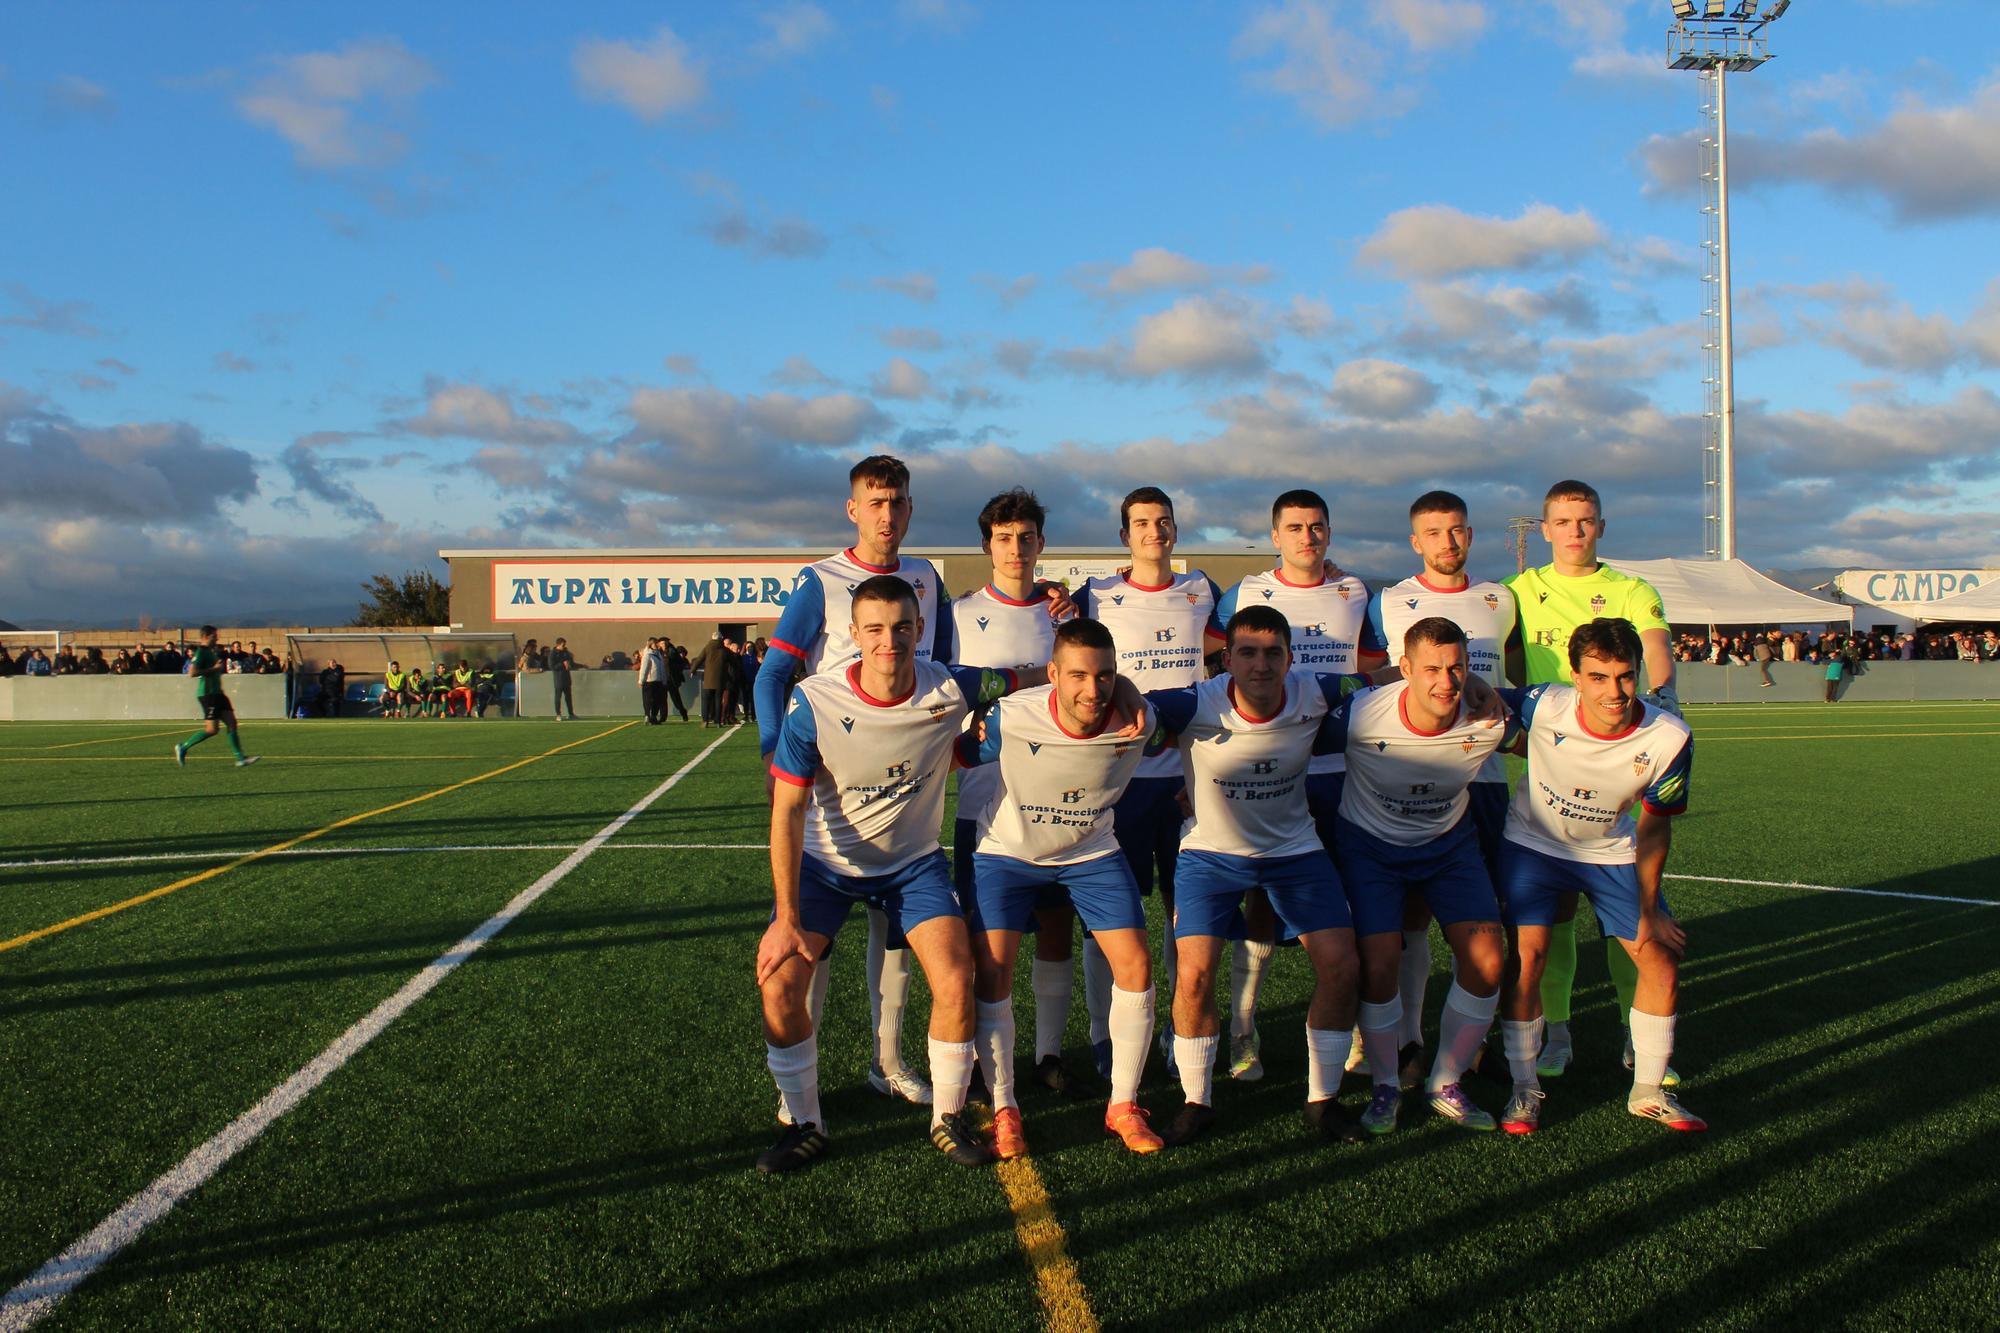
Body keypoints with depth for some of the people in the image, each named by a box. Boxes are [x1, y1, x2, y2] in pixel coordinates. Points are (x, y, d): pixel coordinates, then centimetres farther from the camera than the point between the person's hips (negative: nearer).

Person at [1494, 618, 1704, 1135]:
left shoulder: (1669, 739, -25)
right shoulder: (1544, 706, -31)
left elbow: (1654, 826, -10)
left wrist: (1649, 912, -3)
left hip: (1612, 854, 2)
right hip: (1533, 843, -2)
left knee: (1661, 962, -3)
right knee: (1525, 957, -14)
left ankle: (1648, 1091, 18)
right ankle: (1525, 1090, 5)